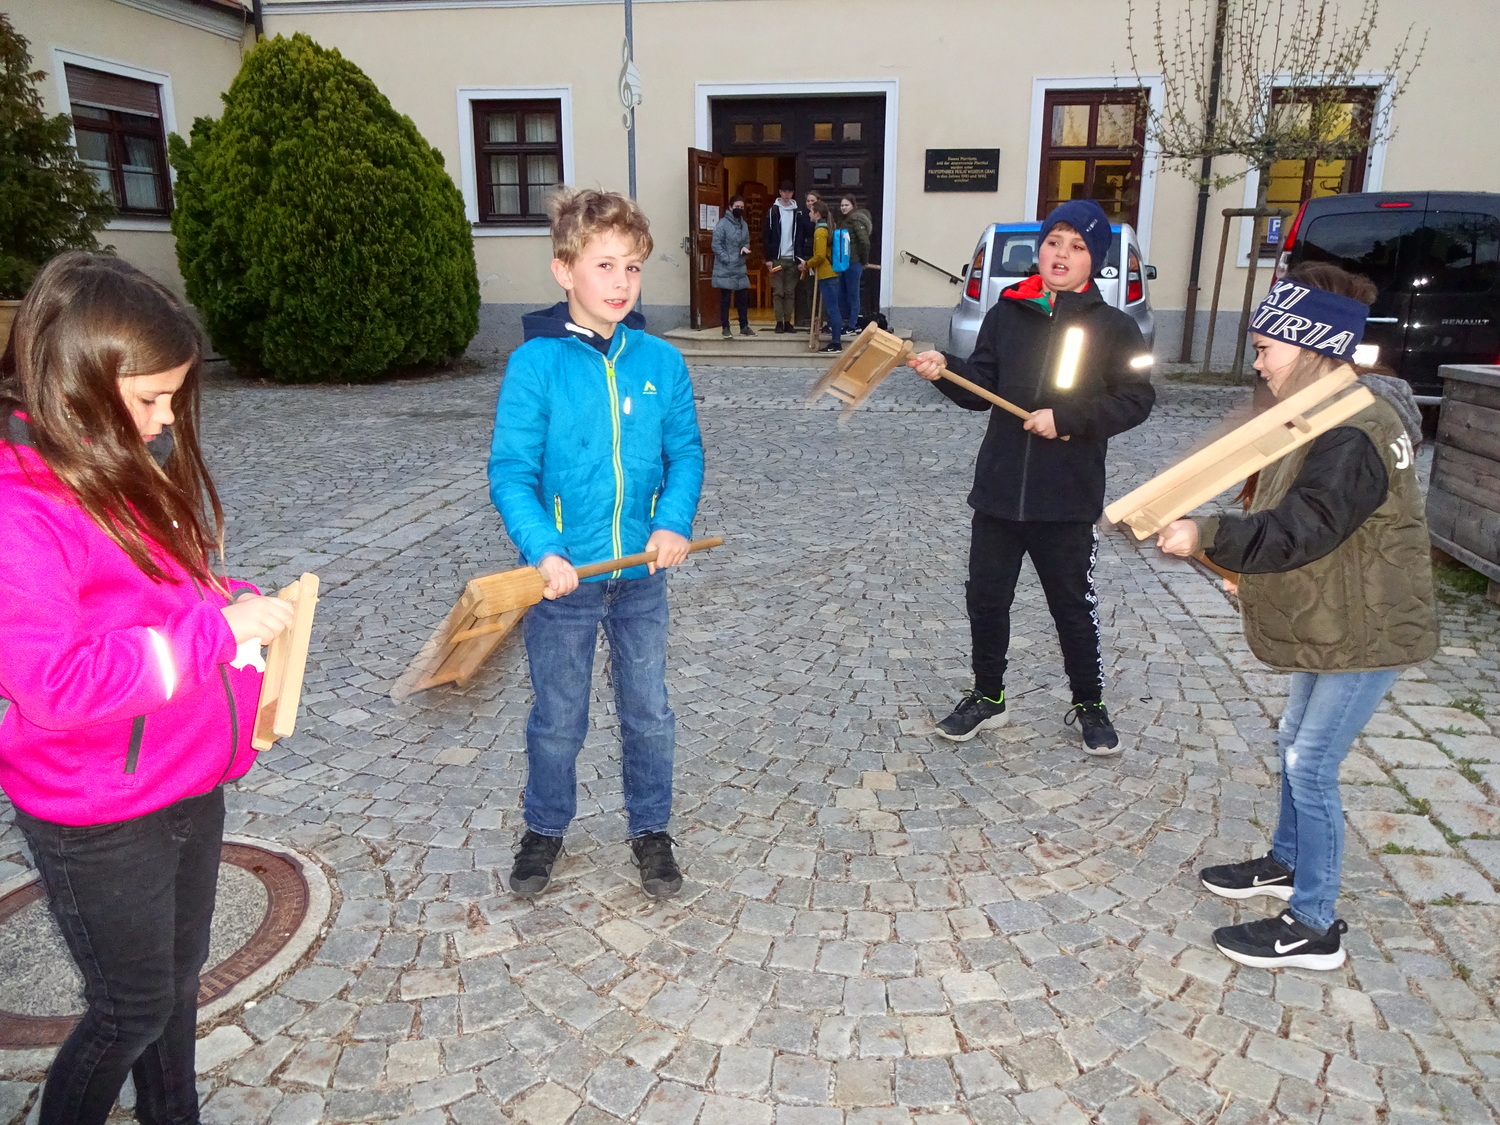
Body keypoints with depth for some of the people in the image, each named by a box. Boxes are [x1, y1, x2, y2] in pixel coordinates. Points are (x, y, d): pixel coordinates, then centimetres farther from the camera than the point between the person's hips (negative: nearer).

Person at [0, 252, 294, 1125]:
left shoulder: (127, 463, 1)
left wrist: (238, 602, -4)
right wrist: (219, 626, -29)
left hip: (189, 782, 8)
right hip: (100, 822, -8)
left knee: (179, 980, 24)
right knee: (134, 1010, 12)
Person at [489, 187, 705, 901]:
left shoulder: (661, 362, -3)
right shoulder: (535, 364, -12)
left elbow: (686, 452, 2)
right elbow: (511, 472, -13)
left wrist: (674, 522, -15)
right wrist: (543, 550, -26)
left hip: (641, 575, 3)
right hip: (561, 576, -2)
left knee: (649, 715, 16)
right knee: (557, 721, 15)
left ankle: (650, 829, 38)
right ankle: (545, 829, 40)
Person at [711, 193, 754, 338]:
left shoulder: (744, 224, 11)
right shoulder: (722, 224, -10)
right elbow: (716, 246, -13)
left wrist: (745, 248, -4)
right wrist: (728, 260, -17)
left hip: (741, 269, 6)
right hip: (725, 270, -6)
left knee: (743, 298, 8)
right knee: (725, 300, 1)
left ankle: (744, 326, 18)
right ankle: (725, 327, 8)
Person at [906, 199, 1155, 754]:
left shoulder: (1114, 327, -5)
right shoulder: (1006, 313, 3)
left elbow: (1135, 399, -8)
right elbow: (981, 390, 1)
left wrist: (1066, 417, -18)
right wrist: (945, 370, -17)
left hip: (1068, 500, -3)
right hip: (998, 488, 3)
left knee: (1074, 606, 12)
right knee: (986, 599, 12)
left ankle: (1088, 705, 32)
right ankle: (987, 697, 32)